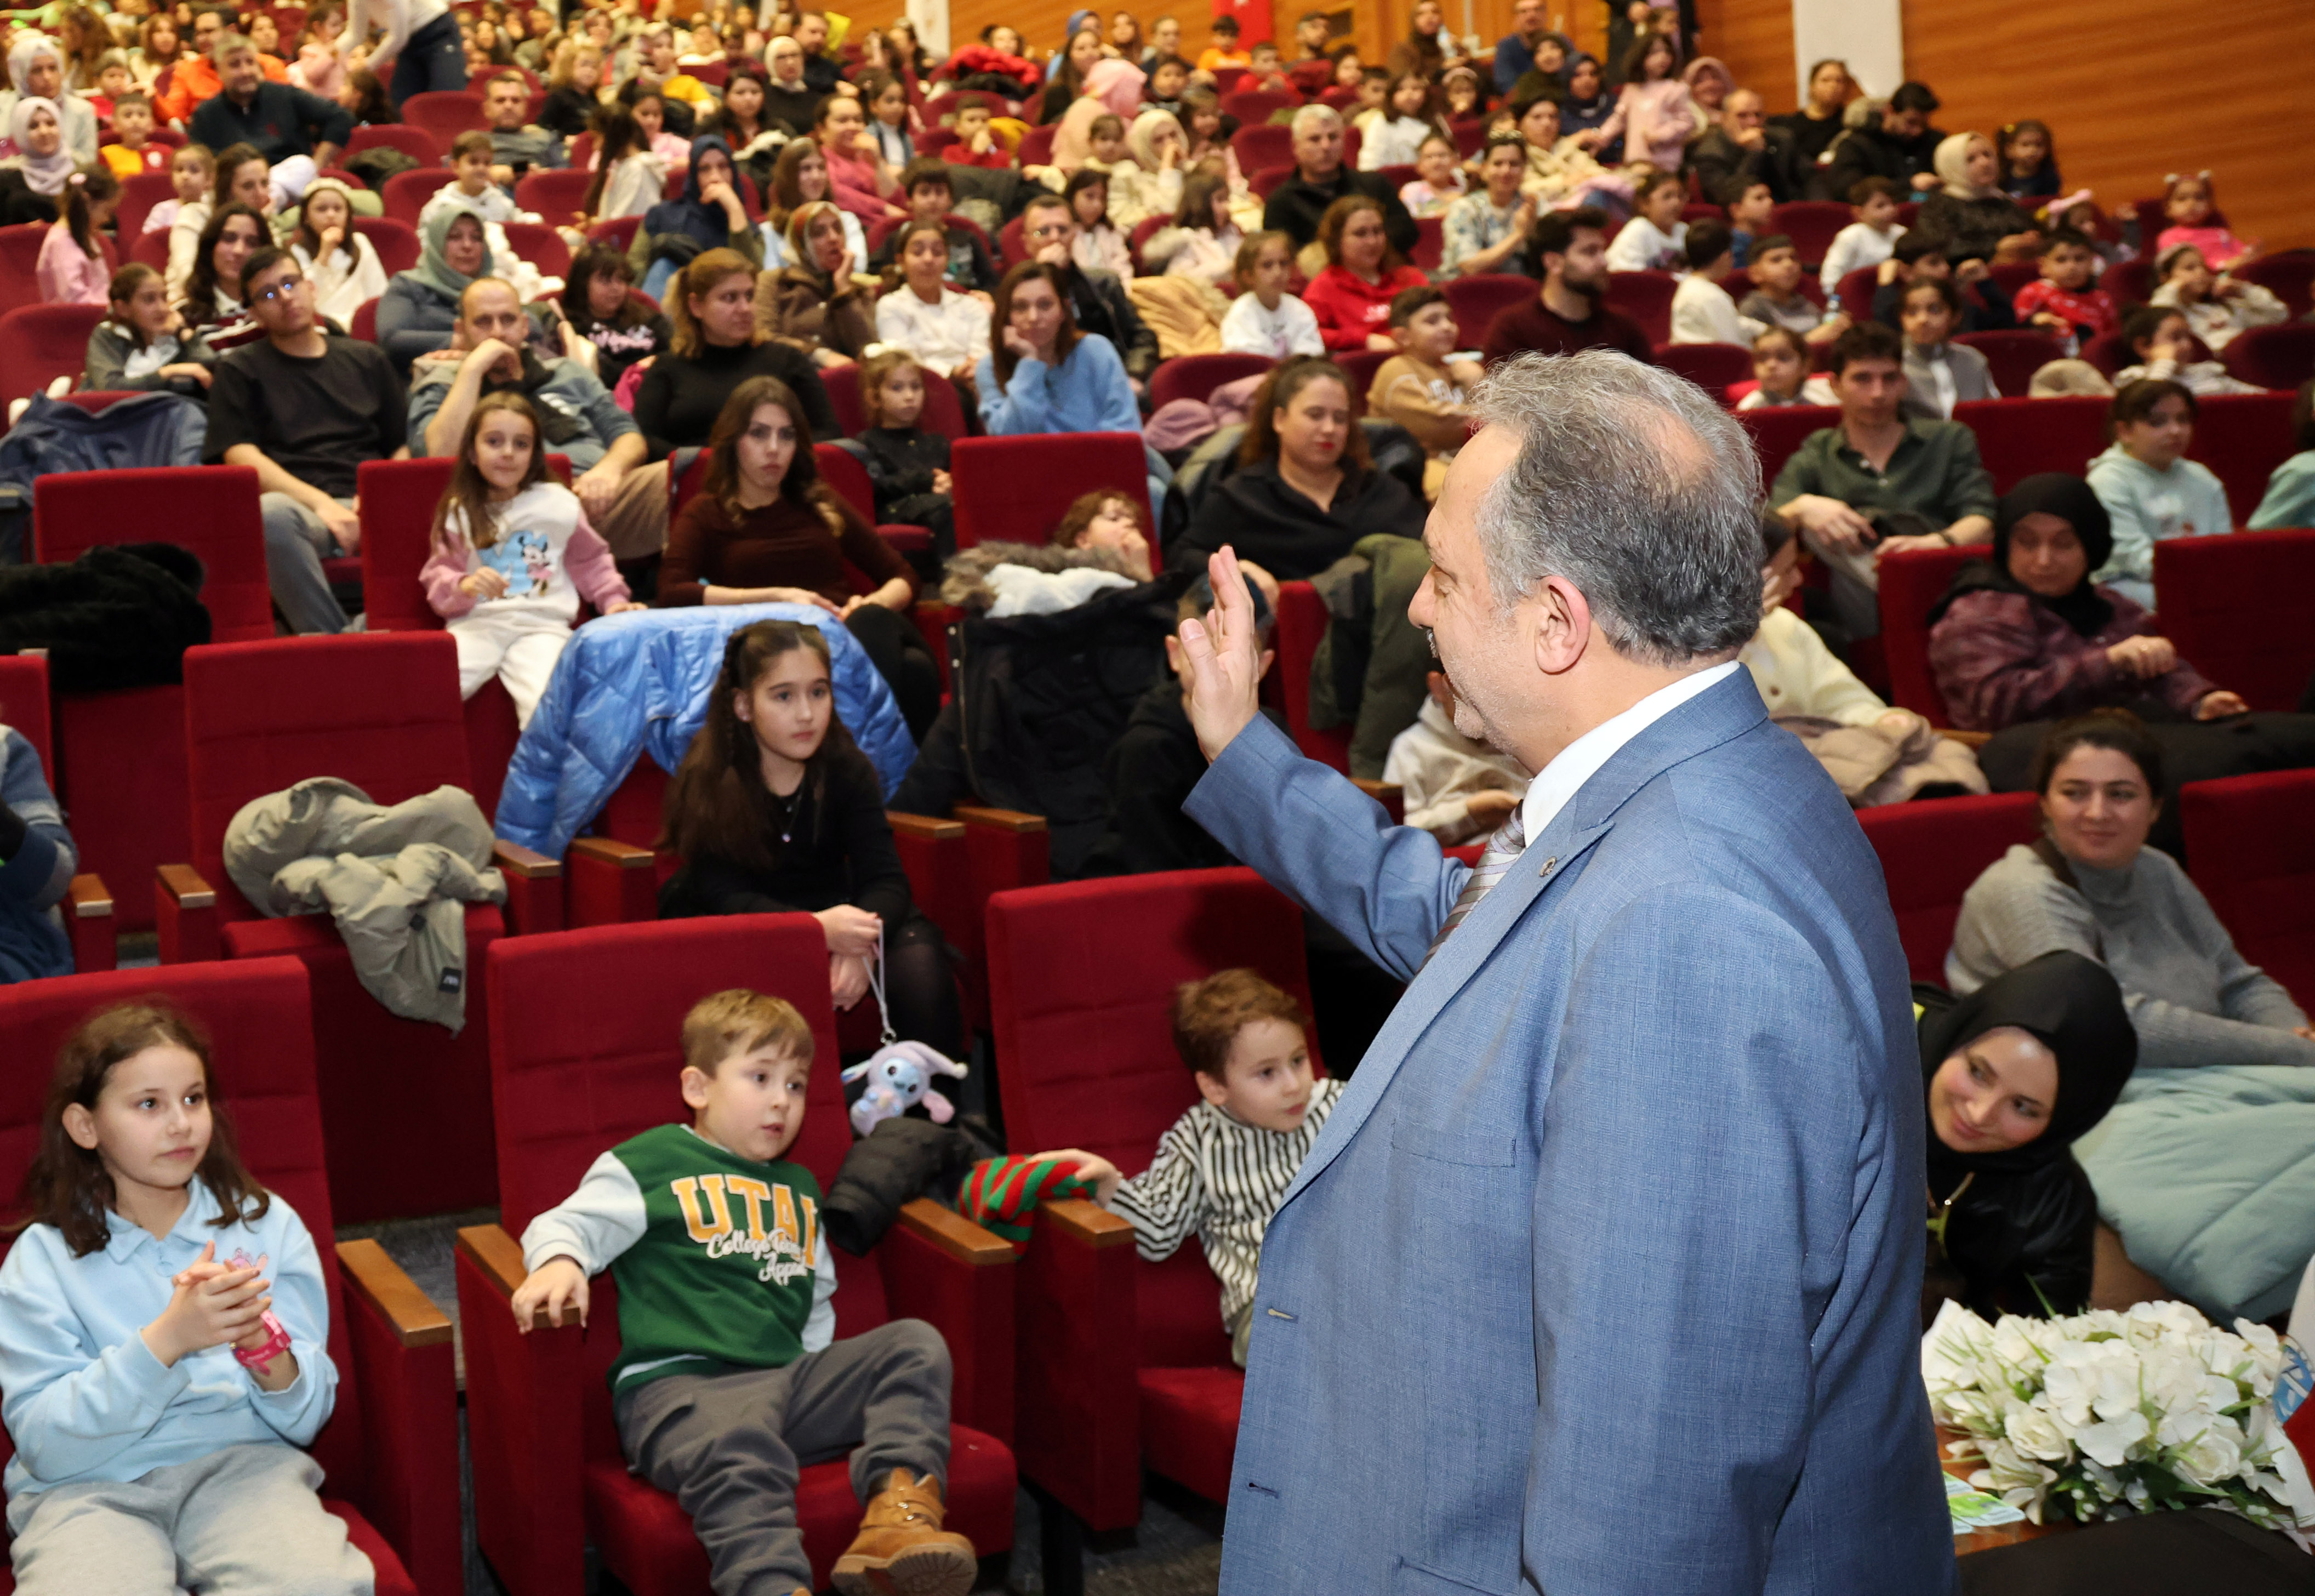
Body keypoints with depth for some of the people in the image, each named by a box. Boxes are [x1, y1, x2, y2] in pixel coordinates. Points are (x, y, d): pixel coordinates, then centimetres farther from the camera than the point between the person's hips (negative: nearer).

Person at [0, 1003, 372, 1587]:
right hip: (91, 1488, -1)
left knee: (321, 1582, -30)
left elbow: (307, 1421, 7)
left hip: (242, 1460, 2)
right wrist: (165, 1341, -21)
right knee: (84, 1583, -35)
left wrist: (265, 1347, -15)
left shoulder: (267, 1224, 9)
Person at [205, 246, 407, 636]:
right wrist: (320, 502, -11)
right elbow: (241, 457, 5)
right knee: (271, 511, -42)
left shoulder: (366, 359, 28)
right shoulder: (239, 370, 20)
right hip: (302, 506, -2)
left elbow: (404, 447, 22)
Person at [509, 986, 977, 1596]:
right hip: (680, 1382, -6)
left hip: (791, 1375, 7)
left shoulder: (800, 1189, 31)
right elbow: (568, 1224, 3)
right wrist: (559, 1263, -21)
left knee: (915, 1345, -12)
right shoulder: (651, 1162, 11)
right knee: (737, 1445, -39)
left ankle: (896, 1508, -32)